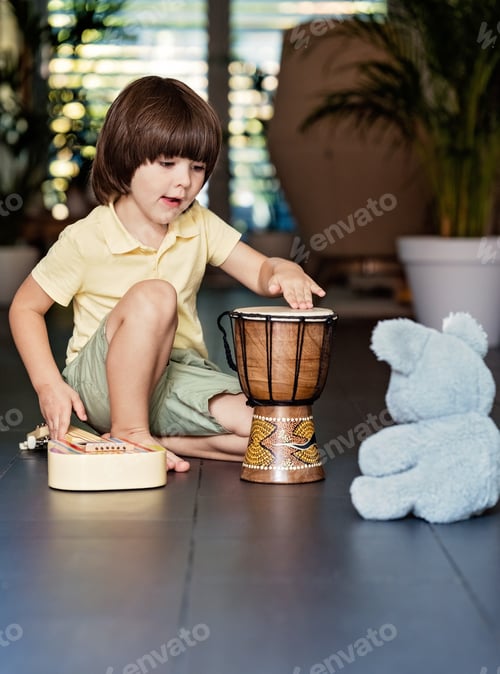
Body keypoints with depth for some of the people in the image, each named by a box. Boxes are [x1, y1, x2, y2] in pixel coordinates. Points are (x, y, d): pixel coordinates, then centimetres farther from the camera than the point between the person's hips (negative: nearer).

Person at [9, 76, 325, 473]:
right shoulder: (86, 239, -10)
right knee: (153, 295, -34)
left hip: (177, 377, 5)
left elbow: (260, 272, 1)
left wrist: (284, 272, -24)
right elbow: (25, 308, -3)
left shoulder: (199, 225, 4)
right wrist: (48, 384, -14)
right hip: (104, 382, -5)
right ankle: (128, 431, -21)